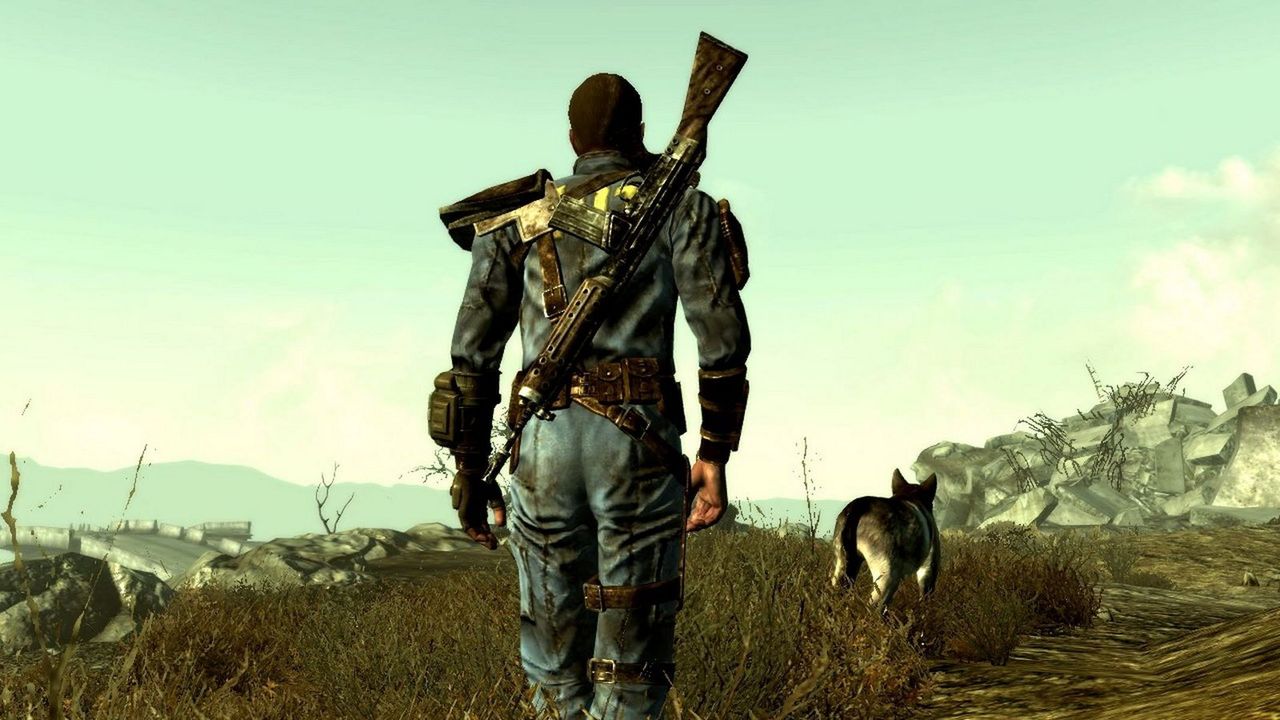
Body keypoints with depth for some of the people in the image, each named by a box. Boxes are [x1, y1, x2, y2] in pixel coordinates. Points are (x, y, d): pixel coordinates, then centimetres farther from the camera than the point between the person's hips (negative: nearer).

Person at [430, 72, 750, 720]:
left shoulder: (518, 221, 17)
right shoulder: (679, 206, 11)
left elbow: (472, 352, 10)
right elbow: (723, 337, -1)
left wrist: (469, 470, 14)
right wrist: (715, 455, 3)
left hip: (543, 441, 3)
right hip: (639, 438, -2)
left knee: (553, 652, 15)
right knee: (630, 664, 4)